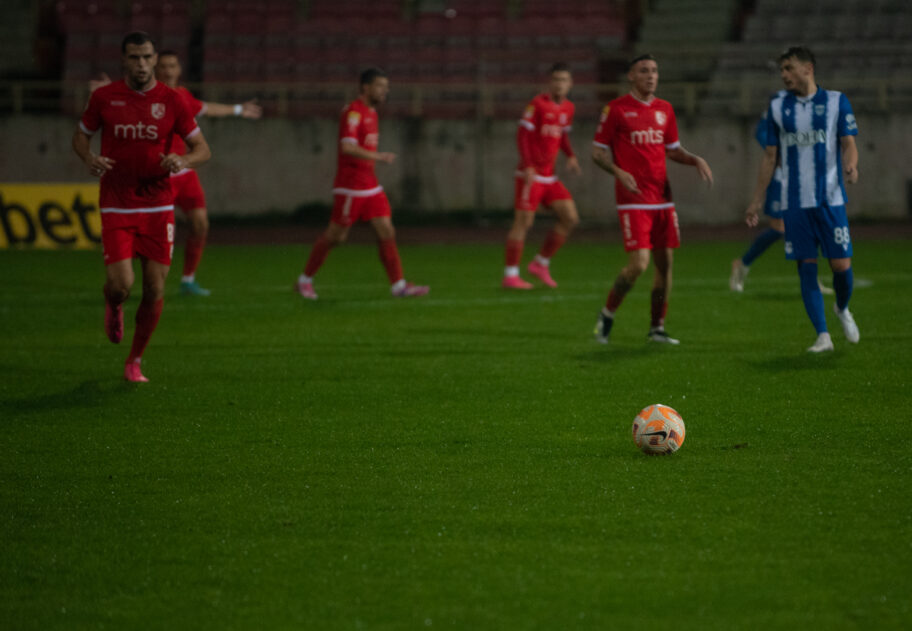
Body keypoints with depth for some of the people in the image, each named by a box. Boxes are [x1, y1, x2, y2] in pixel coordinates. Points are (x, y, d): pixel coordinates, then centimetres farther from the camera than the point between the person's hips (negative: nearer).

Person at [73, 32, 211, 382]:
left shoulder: (170, 100, -1)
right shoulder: (104, 97, -1)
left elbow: (202, 149, 4)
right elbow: (80, 135, 13)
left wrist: (183, 161, -19)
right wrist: (89, 158, -10)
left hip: (158, 208, 1)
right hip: (116, 207, -1)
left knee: (155, 290, -1)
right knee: (120, 284, -14)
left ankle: (134, 362, 18)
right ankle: (114, 306, 25)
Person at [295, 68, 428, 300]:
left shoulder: (370, 112, 13)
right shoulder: (353, 112, -16)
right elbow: (347, 147, -27)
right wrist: (378, 156, -30)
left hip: (371, 186, 8)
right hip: (350, 187, -8)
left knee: (387, 232, -1)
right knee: (335, 236, 0)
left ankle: (398, 285, -2)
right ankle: (305, 279, 15)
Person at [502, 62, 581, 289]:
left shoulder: (568, 108, 10)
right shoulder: (538, 104, -11)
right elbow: (522, 134, -13)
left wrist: (570, 156, 6)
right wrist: (528, 166, -21)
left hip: (549, 176, 8)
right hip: (531, 174, -8)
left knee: (570, 218, 2)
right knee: (523, 222, -8)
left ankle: (541, 263, 14)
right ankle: (510, 275, -1)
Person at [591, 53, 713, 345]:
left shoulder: (664, 109, 12)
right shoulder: (616, 109, -4)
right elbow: (598, 151, -1)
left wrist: (696, 160, 3)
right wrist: (619, 173, -18)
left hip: (662, 198, 6)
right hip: (633, 200, -6)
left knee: (665, 263, 4)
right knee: (638, 264, -14)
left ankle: (657, 328, 15)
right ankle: (607, 315, 8)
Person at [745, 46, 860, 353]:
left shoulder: (836, 101, 4)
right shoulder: (778, 106, 9)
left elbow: (848, 144, 0)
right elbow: (770, 156, 13)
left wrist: (850, 166, -23)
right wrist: (757, 200, 11)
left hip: (831, 198, -1)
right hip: (795, 201, 2)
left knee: (841, 265, -4)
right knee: (806, 268, -3)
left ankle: (842, 308, 28)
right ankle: (822, 336, 1)